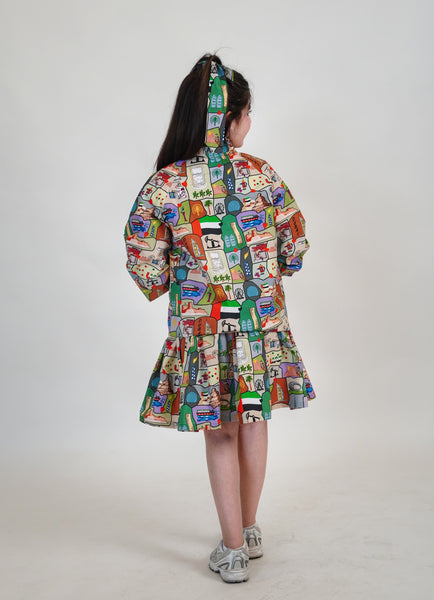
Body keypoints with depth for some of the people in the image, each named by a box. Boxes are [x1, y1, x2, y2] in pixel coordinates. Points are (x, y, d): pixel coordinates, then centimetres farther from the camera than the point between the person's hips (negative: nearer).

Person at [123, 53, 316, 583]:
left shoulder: (163, 185, -10)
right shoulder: (262, 173, -7)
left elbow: (145, 269, -8)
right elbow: (295, 247, 1)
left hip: (200, 326, -1)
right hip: (262, 320, 2)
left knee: (220, 433, 12)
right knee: (253, 421, 18)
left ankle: (233, 551, 23)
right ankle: (250, 532, 36)